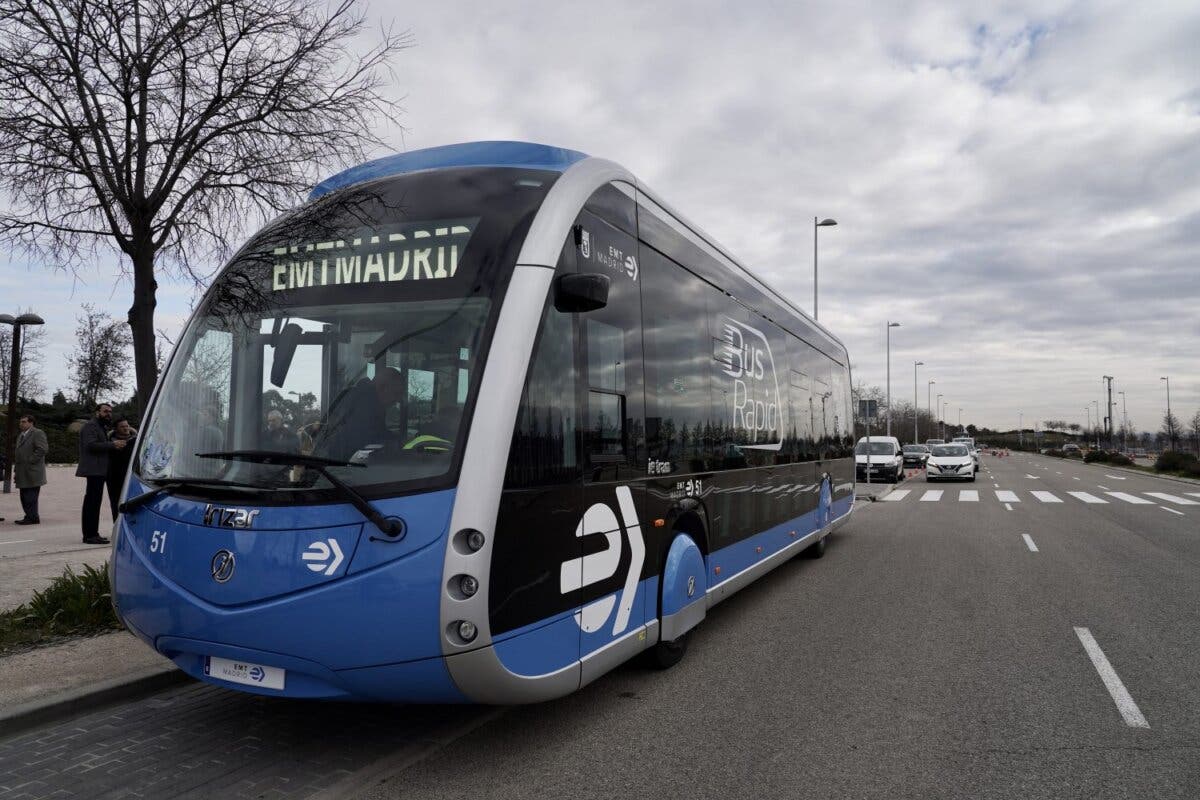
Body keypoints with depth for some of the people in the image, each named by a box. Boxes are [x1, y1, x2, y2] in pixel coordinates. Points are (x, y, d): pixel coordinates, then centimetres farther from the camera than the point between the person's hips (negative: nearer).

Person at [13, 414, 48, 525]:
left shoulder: (38, 433, -7)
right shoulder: (21, 436, 22)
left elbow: (43, 449, -18)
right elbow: (18, 454, 25)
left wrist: (30, 461, -17)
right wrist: (16, 470, 17)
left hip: (32, 472, -9)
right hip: (23, 474, 9)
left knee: (30, 496, -8)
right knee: (24, 497, 10)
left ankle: (32, 518, -5)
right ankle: (29, 516, 16)